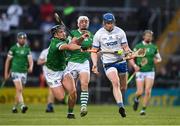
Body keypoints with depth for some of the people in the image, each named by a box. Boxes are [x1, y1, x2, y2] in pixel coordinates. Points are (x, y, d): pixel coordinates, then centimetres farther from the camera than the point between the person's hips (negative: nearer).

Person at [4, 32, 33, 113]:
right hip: (15, 72, -4)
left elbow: (30, 60, -3)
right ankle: (22, 106, -31)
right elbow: (8, 61, 3)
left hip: (24, 72, 4)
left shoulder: (27, 49, 7)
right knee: (19, 89, -19)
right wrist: (6, 73, 2)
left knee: (19, 91, 10)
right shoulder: (13, 48, -2)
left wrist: (31, 67, -25)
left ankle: (15, 107, 23)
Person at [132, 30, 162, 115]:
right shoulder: (138, 46, -2)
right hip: (140, 72, -1)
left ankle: (143, 109, -2)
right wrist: (135, 65, -14)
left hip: (150, 72, 2)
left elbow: (159, 59, 16)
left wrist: (157, 60, -7)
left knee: (148, 91, -12)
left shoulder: (154, 47, 6)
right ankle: (136, 100, 30)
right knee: (140, 92, -6)